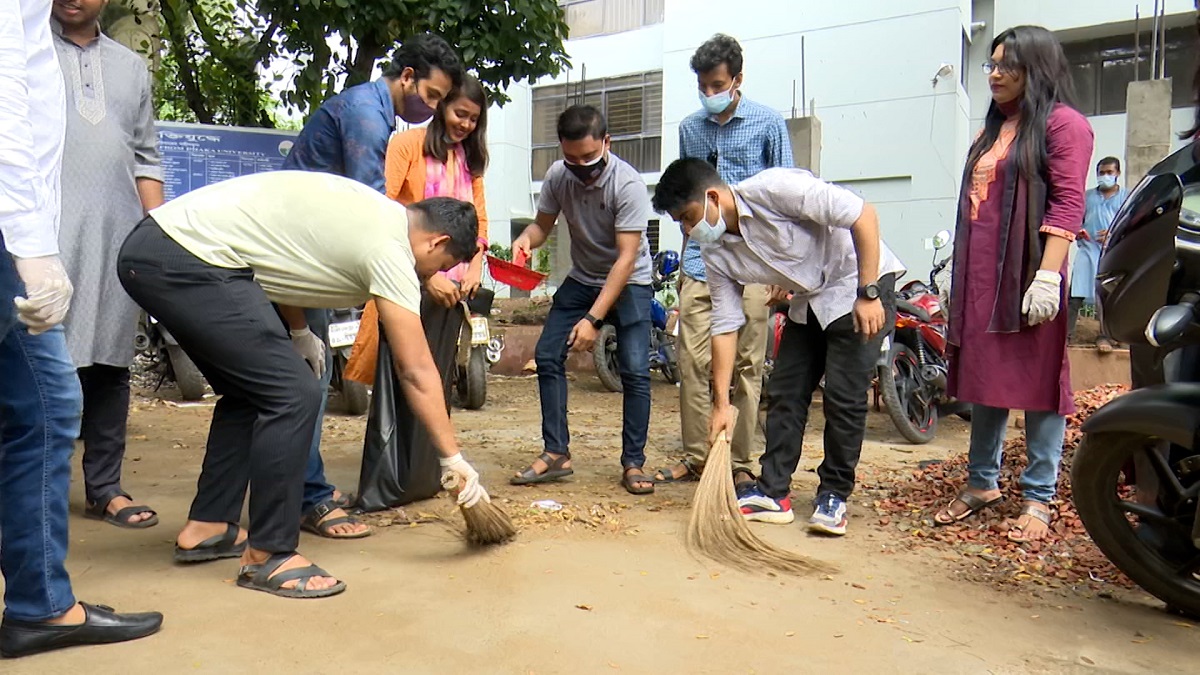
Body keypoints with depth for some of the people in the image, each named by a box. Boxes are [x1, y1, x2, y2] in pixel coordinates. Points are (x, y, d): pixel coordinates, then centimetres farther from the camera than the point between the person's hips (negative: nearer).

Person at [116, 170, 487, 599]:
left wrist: (297, 333, 24)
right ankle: (266, 556, -1)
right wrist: (453, 457, -5)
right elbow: (416, 371, -11)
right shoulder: (391, 248, -10)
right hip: (188, 261, -11)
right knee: (293, 395, -11)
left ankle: (207, 528, 26)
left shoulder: (373, 212, 15)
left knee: (250, 391, 18)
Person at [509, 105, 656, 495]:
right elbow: (543, 224, 3)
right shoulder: (558, 176, -11)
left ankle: (633, 464, -2)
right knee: (547, 356, -6)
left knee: (635, 370, -15)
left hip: (629, 283, -4)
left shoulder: (628, 184, -27)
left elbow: (626, 258, -28)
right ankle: (556, 454, 3)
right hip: (582, 279, 5)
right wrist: (526, 239, -23)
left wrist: (594, 319, -32)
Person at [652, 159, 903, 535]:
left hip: (860, 283, -7)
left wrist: (868, 294, -26)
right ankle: (773, 493, 10)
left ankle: (834, 497, 5)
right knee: (784, 392, 2)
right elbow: (725, 326, -3)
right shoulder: (717, 255, -6)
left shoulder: (773, 189, -28)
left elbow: (862, 215, -26)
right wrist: (721, 402, -6)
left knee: (844, 395, -10)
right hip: (809, 300, 7)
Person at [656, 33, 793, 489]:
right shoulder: (690, 127, 12)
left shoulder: (768, 123, 3)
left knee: (747, 365, 2)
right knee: (692, 361, 0)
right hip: (700, 261, 3)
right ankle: (696, 456, 12)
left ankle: (740, 462, 11)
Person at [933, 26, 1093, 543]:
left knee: (1037, 382, -1)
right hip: (980, 278, 7)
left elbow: (1066, 205, -11)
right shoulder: (994, 129, 21)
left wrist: (1047, 275, -19)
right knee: (982, 381, 11)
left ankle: (1039, 499, 7)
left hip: (1028, 277, -7)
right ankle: (982, 483, 21)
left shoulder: (1063, 123, -2)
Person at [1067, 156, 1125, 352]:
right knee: (1076, 294, -6)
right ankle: (1066, 331, -4)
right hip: (1088, 249, 2)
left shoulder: (1126, 197, 8)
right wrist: (1077, 231, -3)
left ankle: (1105, 337, 1)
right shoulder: (1088, 196, 16)